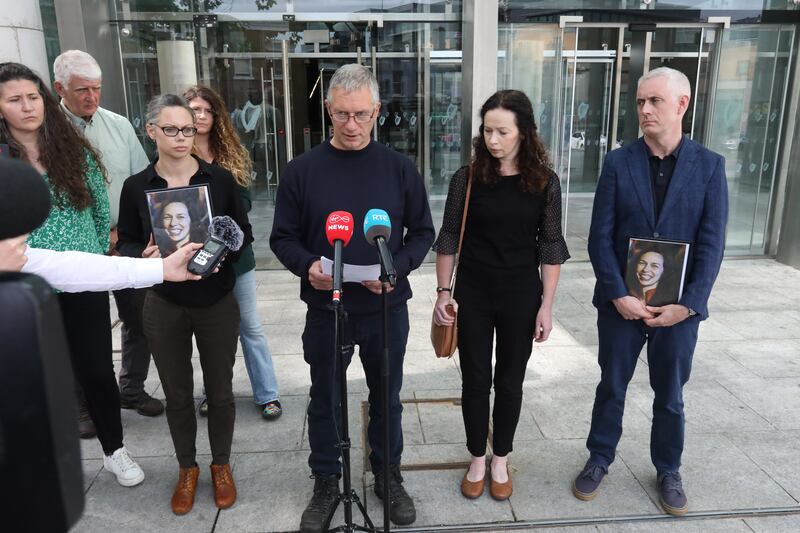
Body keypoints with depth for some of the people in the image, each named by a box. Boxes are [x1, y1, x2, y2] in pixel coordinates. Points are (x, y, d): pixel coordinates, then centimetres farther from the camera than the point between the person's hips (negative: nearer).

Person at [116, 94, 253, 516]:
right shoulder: (136, 186, -2)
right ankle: (186, 469, 35)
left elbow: (244, 233, 2)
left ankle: (221, 465, 33)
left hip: (218, 302, 0)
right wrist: (144, 256, -18)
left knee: (219, 390, 12)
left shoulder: (220, 179, -4)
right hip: (164, 306, 1)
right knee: (177, 394, 14)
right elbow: (125, 244, 3)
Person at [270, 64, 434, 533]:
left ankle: (388, 475, 40)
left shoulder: (400, 168, -4)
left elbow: (422, 232, 1)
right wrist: (307, 265, -21)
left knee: (387, 398, 17)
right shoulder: (303, 170, -5)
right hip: (325, 310, 0)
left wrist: (398, 268, -17)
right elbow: (283, 237, 0)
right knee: (325, 401, 15)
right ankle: (326, 482, 37)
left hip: (387, 310, 1)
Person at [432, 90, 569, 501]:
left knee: (510, 381, 12)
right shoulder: (467, 178, -5)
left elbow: (550, 246, -2)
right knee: (475, 379, 10)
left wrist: (546, 305, -4)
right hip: (473, 295, 0)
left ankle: (500, 461, 32)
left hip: (521, 297, 0)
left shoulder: (545, 182, -5)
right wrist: (443, 291, -4)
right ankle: (477, 459, 30)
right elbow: (449, 238, 0)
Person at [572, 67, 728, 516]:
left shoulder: (709, 165, -2)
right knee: (612, 387, 14)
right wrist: (618, 295, -14)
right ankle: (599, 461, 33)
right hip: (622, 302, 0)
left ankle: (669, 471, 36)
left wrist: (688, 303, -13)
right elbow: (601, 237, -6)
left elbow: (711, 243, -6)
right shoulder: (618, 162, -2)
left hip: (679, 305, 0)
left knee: (670, 395, 15)